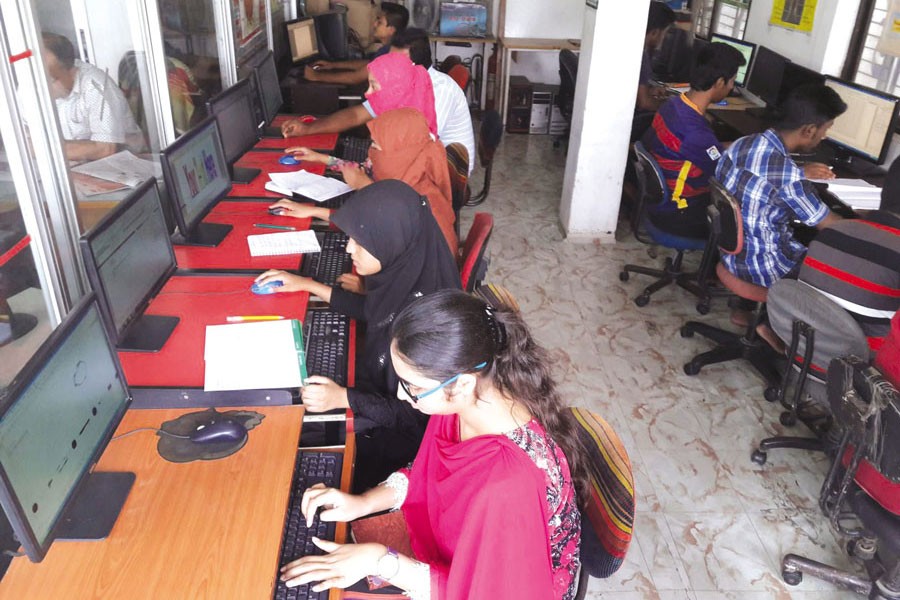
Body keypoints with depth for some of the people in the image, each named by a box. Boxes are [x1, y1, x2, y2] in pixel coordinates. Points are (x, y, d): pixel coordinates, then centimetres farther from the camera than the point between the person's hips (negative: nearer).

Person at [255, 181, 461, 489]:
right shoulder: (403, 272, -13)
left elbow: (418, 414, -24)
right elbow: (373, 310, 11)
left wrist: (345, 398, -29)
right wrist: (308, 285, 9)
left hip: (397, 431, -7)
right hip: (378, 388, 7)